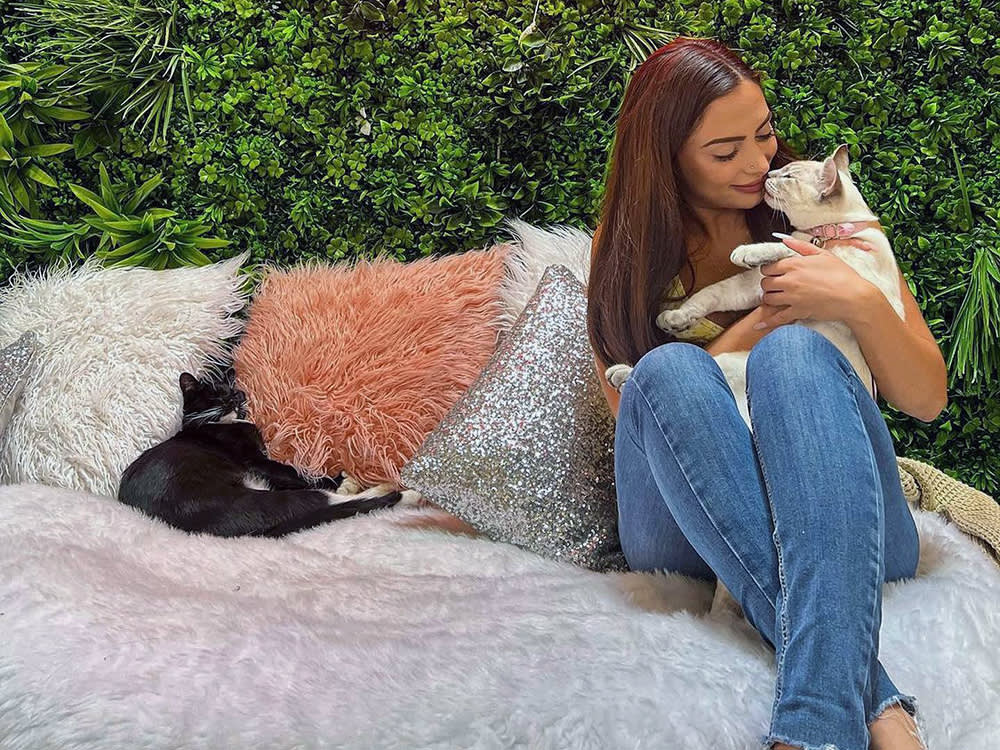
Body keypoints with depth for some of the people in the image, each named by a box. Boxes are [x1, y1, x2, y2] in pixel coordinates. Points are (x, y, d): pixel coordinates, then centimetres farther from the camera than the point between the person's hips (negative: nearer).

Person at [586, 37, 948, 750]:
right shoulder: (627, 250, 10)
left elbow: (927, 398, 4)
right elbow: (632, 407, 0)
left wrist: (865, 305, -16)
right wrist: (739, 340, -13)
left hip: (839, 524, -1)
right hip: (687, 525, 1)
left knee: (794, 350, -30)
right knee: (670, 369, -29)